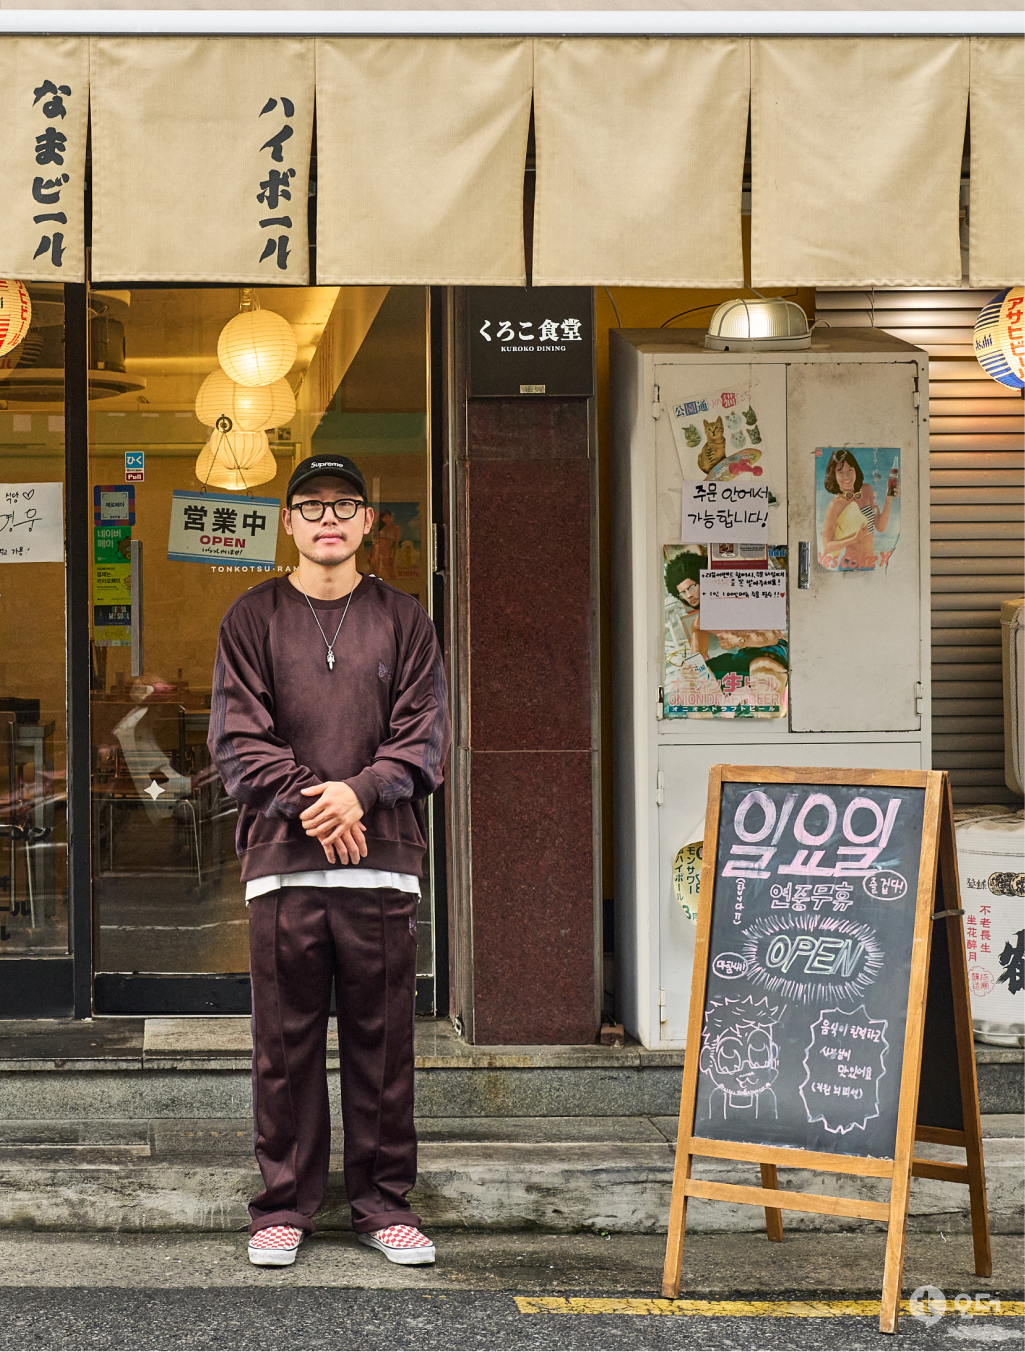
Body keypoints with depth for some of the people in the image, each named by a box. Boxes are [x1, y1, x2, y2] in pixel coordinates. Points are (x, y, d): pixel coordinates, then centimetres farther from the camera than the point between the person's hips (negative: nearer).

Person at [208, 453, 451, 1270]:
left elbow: (425, 736, 3)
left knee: (383, 1040, 4)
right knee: (286, 1042, 3)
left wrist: (359, 791, -13)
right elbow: (237, 742, 0)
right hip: (282, 863, 0)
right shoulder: (253, 619, 8)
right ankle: (286, 1206, 12)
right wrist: (309, 804, -12)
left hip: (383, 861, 1)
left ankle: (385, 1203, 13)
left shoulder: (403, 620, 10)